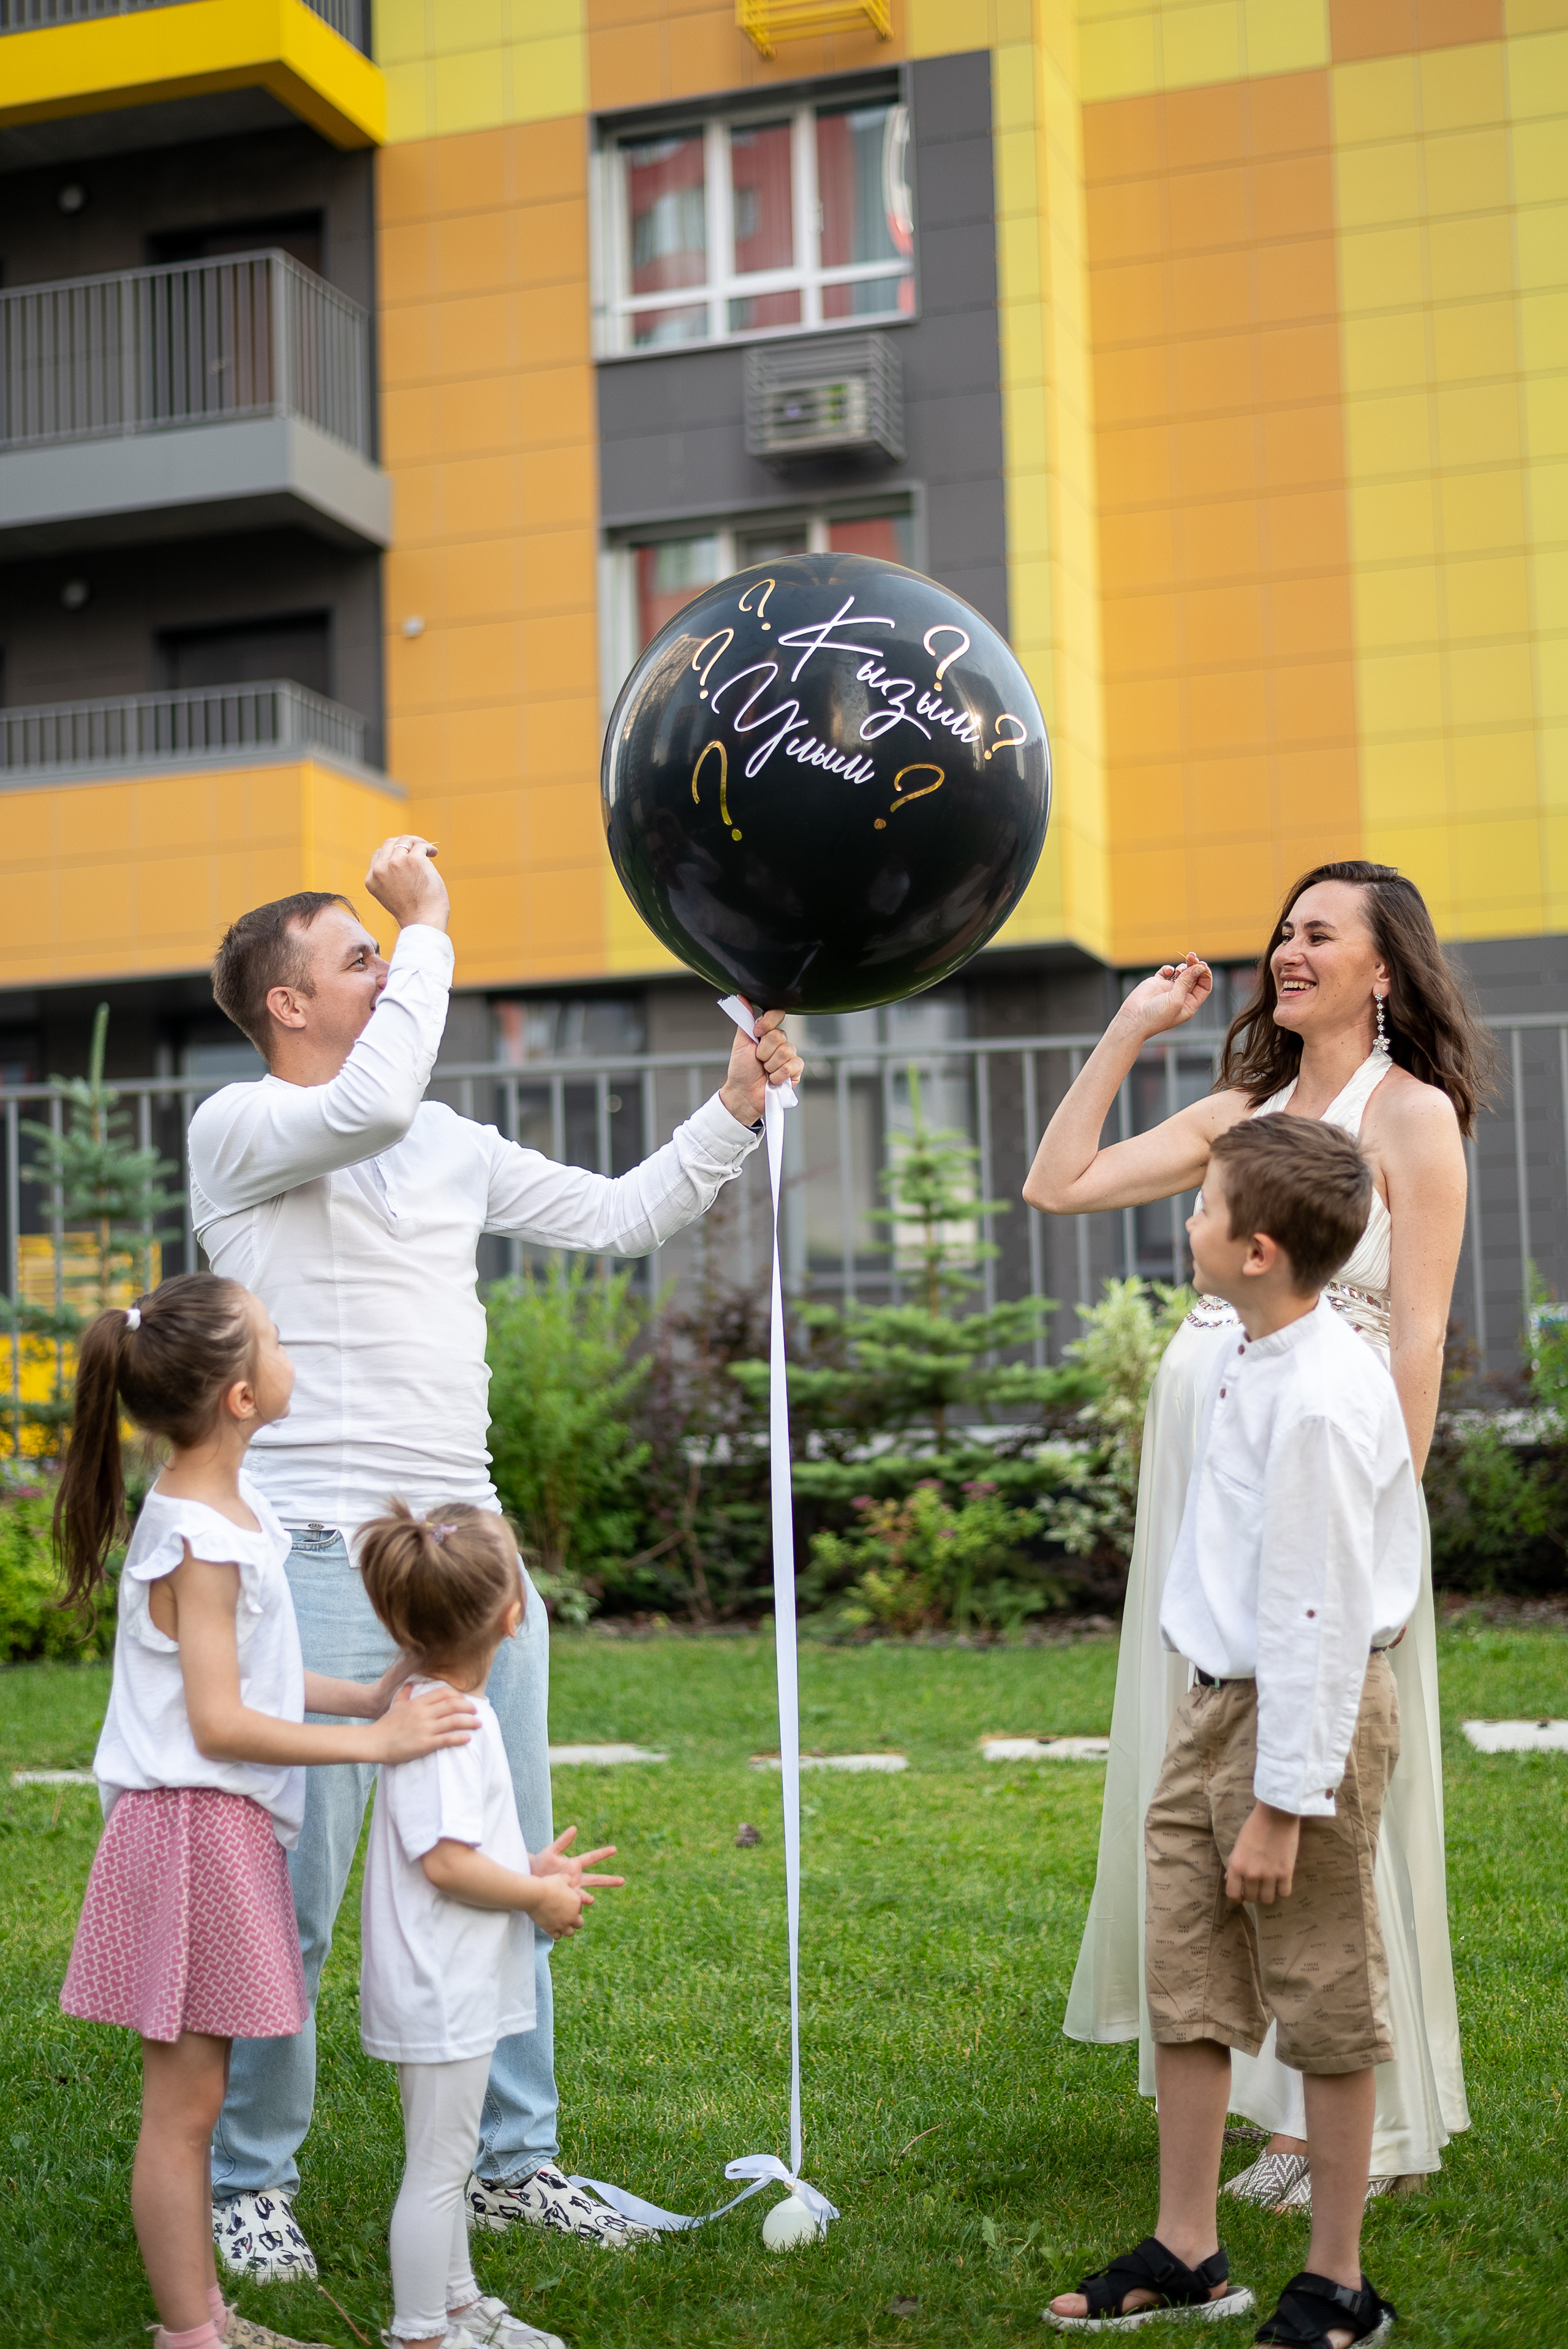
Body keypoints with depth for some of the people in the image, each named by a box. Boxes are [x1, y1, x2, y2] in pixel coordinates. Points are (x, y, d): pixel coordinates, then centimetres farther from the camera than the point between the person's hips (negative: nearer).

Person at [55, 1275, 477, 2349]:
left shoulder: (226, 1503, 9)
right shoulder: (198, 1538, -20)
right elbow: (219, 1723, -22)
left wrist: (365, 1697, 11)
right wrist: (376, 1742, -18)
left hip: (228, 1828, 10)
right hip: (191, 1826, -10)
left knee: (195, 2092, 17)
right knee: (183, 2100, 1)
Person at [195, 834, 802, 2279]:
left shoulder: (449, 1144, 15)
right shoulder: (238, 1129, -5)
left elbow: (620, 1217, 17)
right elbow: (371, 1103, -25)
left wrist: (738, 1107, 8)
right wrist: (430, 926, -14)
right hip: (321, 1554, -7)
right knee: (288, 1894, -2)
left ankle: (512, 2161, 25)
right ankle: (248, 2182, 16)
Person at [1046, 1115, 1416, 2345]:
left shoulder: (1323, 1401, -25)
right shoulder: (1247, 1354, 2)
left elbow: (1319, 1615, -23)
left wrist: (1283, 1804, -20)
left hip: (1309, 1709, -9)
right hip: (1219, 1698, 9)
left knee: (1322, 2002, 6)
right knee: (1187, 1985, 15)